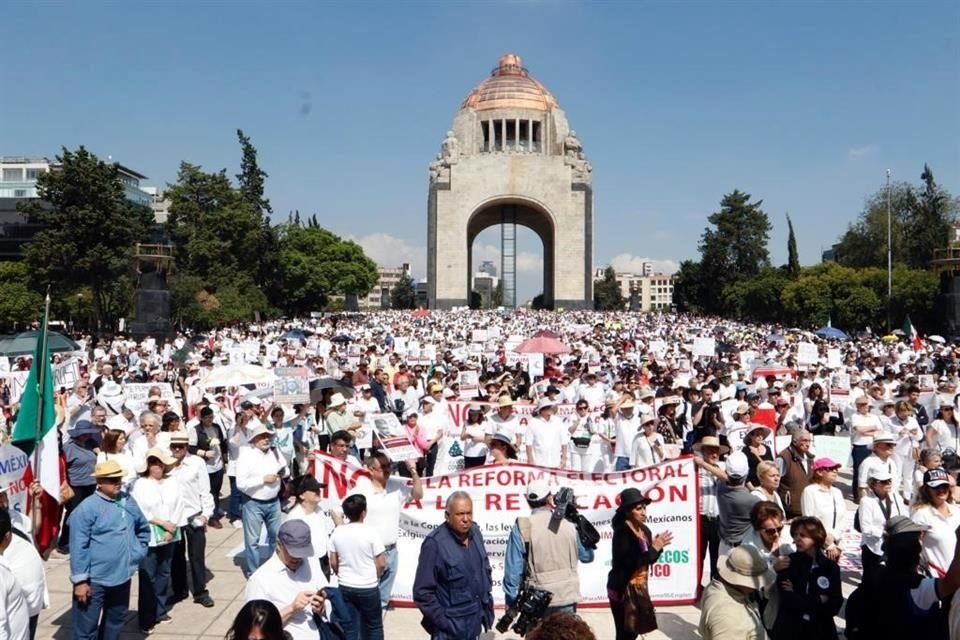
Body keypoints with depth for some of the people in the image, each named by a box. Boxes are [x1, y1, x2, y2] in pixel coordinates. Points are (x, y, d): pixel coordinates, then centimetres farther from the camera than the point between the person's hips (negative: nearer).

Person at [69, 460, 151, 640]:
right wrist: (80, 580, -16)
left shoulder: (128, 502, 5)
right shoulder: (87, 508, -15)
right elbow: (78, 547, -16)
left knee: (116, 621, 20)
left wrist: (137, 553, 11)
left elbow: (143, 529, 20)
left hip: (122, 577, 6)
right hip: (94, 579, -6)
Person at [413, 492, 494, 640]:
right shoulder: (435, 543, -20)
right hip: (450, 627, -6)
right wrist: (443, 621, -16)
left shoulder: (475, 532, 0)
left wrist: (487, 603, 11)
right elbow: (422, 591, -16)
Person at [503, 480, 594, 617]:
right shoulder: (568, 524, -4)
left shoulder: (522, 527, -10)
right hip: (566, 597, 2)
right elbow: (587, 556, 10)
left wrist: (510, 602, 0)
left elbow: (513, 568, -9)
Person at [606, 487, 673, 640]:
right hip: (623, 590, -7)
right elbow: (629, 562, -27)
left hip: (639, 588, 8)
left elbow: (648, 560, 11)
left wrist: (657, 547, -7)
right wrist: (654, 548, -24)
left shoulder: (645, 530, 5)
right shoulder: (621, 532, -18)